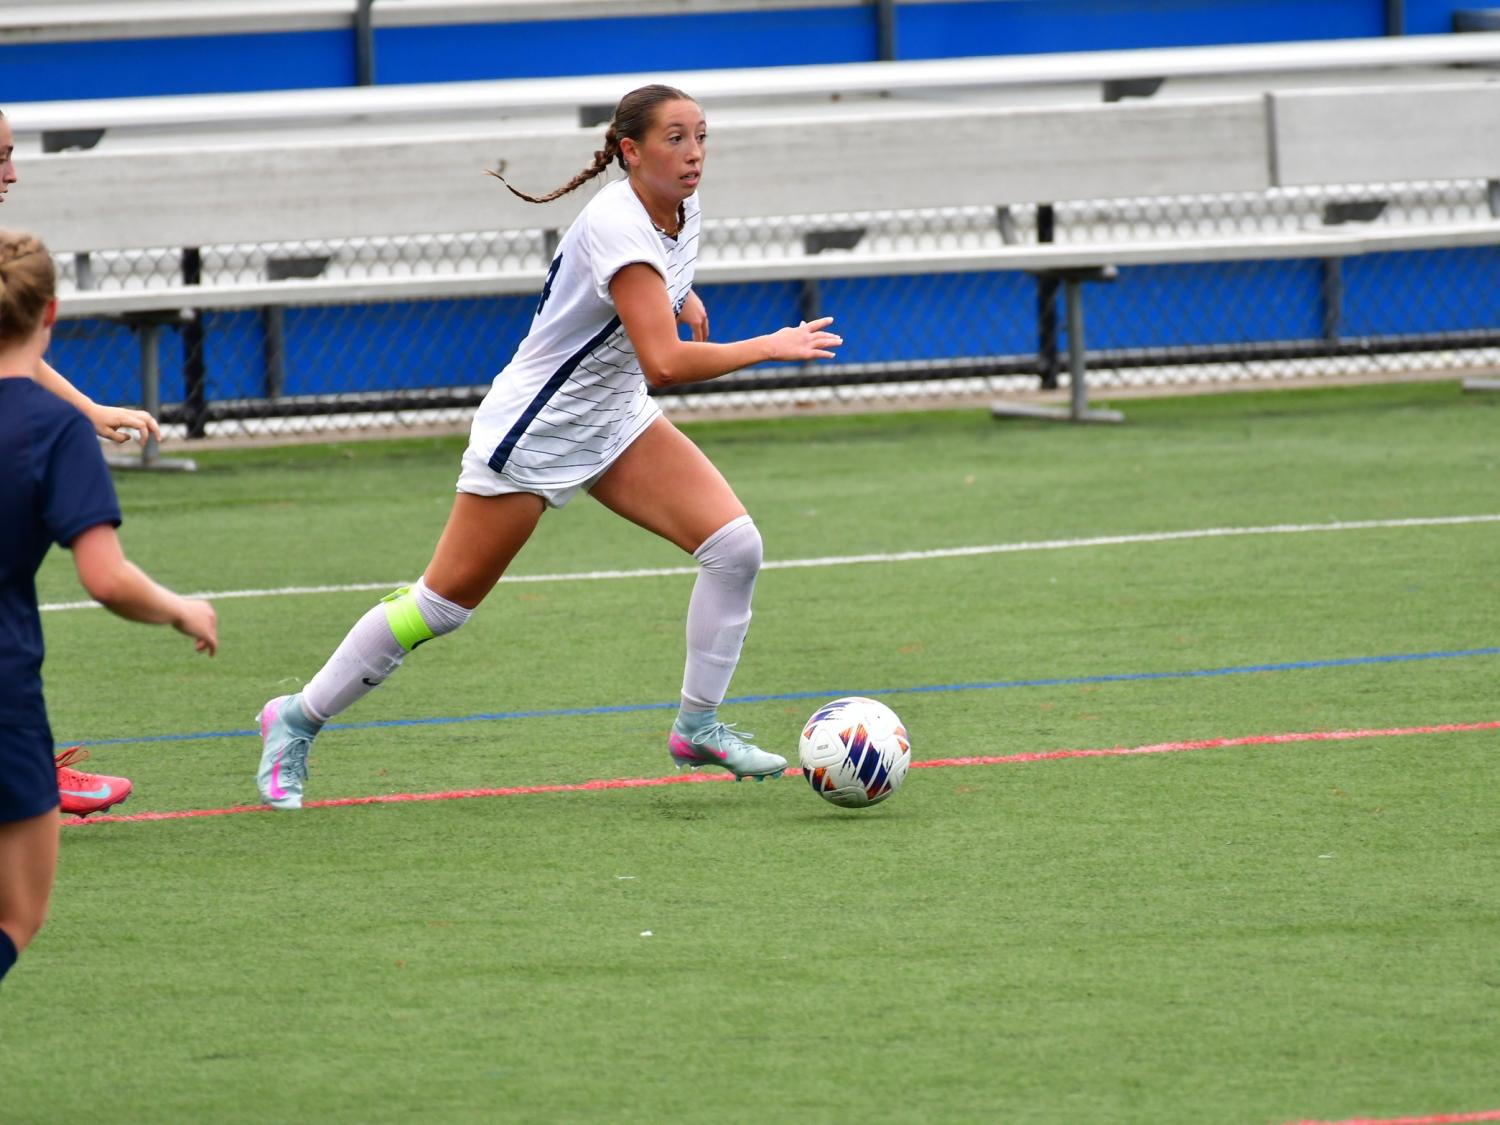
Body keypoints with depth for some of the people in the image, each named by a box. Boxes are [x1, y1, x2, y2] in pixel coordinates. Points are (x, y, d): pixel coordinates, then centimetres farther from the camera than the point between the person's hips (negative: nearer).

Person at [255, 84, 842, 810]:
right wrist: (769, 348, -30)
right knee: (445, 602, 0)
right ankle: (299, 719, 17)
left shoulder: (680, 209, -2)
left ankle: (698, 729, 2)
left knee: (734, 544, -10)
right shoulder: (618, 226, -29)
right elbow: (664, 362, -38)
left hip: (613, 421, 8)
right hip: (532, 434, -8)